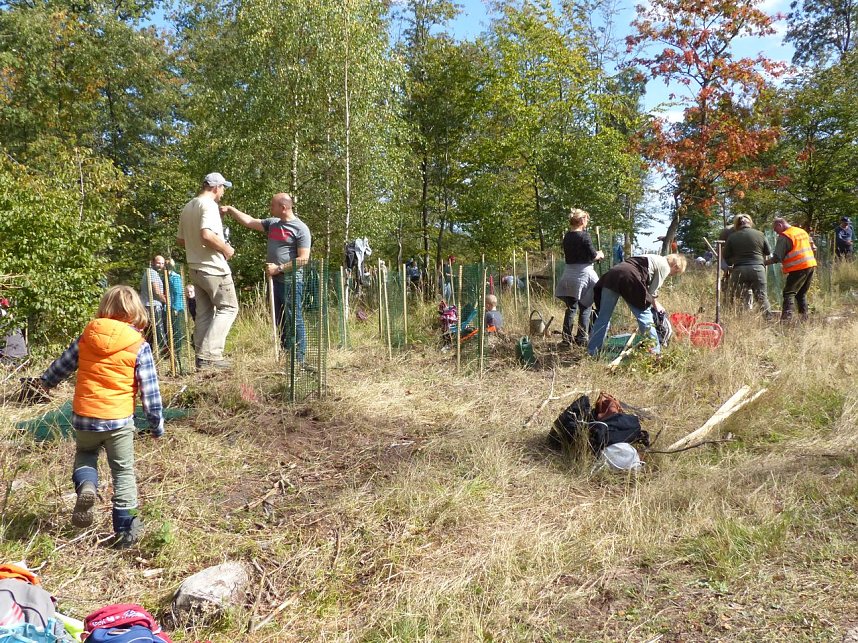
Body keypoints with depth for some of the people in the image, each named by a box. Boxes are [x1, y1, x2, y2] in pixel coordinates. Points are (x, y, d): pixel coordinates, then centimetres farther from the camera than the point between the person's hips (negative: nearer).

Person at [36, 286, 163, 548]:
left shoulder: (86, 337, 0)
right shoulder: (139, 346, -9)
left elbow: (62, 364, 16)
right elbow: (150, 390, -7)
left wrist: (46, 381, 38)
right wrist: (157, 425, 4)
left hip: (83, 418, 3)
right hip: (119, 420, -2)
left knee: (85, 453, 30)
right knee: (123, 472, 10)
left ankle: (86, 485, 0)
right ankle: (125, 528, 13)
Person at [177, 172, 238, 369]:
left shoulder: (187, 207, 15)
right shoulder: (209, 205, -13)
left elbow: (180, 240, 20)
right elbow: (206, 234, -28)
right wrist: (225, 248, -15)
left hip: (195, 269, 9)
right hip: (214, 268, -9)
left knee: (203, 313, 13)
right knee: (228, 308, -2)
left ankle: (202, 356, 15)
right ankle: (209, 354, -10)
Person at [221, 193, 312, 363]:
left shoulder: (301, 228, -9)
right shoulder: (272, 223, 13)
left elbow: (303, 259, -15)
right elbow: (249, 221, 23)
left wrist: (279, 268, -15)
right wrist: (230, 209, 16)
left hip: (291, 281, -8)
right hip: (275, 280, 8)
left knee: (294, 320, -5)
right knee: (281, 321, 13)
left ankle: (299, 359, -2)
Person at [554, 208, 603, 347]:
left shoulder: (566, 236, 9)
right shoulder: (584, 236, -12)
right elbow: (593, 255, -12)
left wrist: (595, 254, 17)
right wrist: (600, 254, 10)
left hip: (569, 275, 6)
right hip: (583, 274, -6)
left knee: (571, 307, 12)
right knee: (585, 308, 4)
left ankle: (566, 339, 11)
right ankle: (582, 339, 5)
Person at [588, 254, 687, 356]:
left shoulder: (654, 259, 34)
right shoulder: (664, 266, 9)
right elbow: (652, 292, 9)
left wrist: (652, 302, 36)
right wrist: (655, 304, 26)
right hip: (628, 278, -8)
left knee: (603, 317, 8)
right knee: (645, 316, 2)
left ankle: (592, 352, 10)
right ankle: (655, 351, 8)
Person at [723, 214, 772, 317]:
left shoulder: (732, 237, 3)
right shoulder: (760, 234, 6)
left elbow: (726, 256, 8)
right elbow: (768, 252, 15)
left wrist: (731, 264, 26)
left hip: (739, 270, -1)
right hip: (758, 269, 1)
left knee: (734, 299, 6)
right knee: (762, 298, 6)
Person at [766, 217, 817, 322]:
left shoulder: (784, 236, -10)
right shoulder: (802, 231, 16)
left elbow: (777, 258, -14)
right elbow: (813, 248, 22)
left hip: (798, 268, -8)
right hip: (811, 265, 8)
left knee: (789, 293, -8)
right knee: (802, 293, 17)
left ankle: (786, 318, -20)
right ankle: (804, 317, 15)